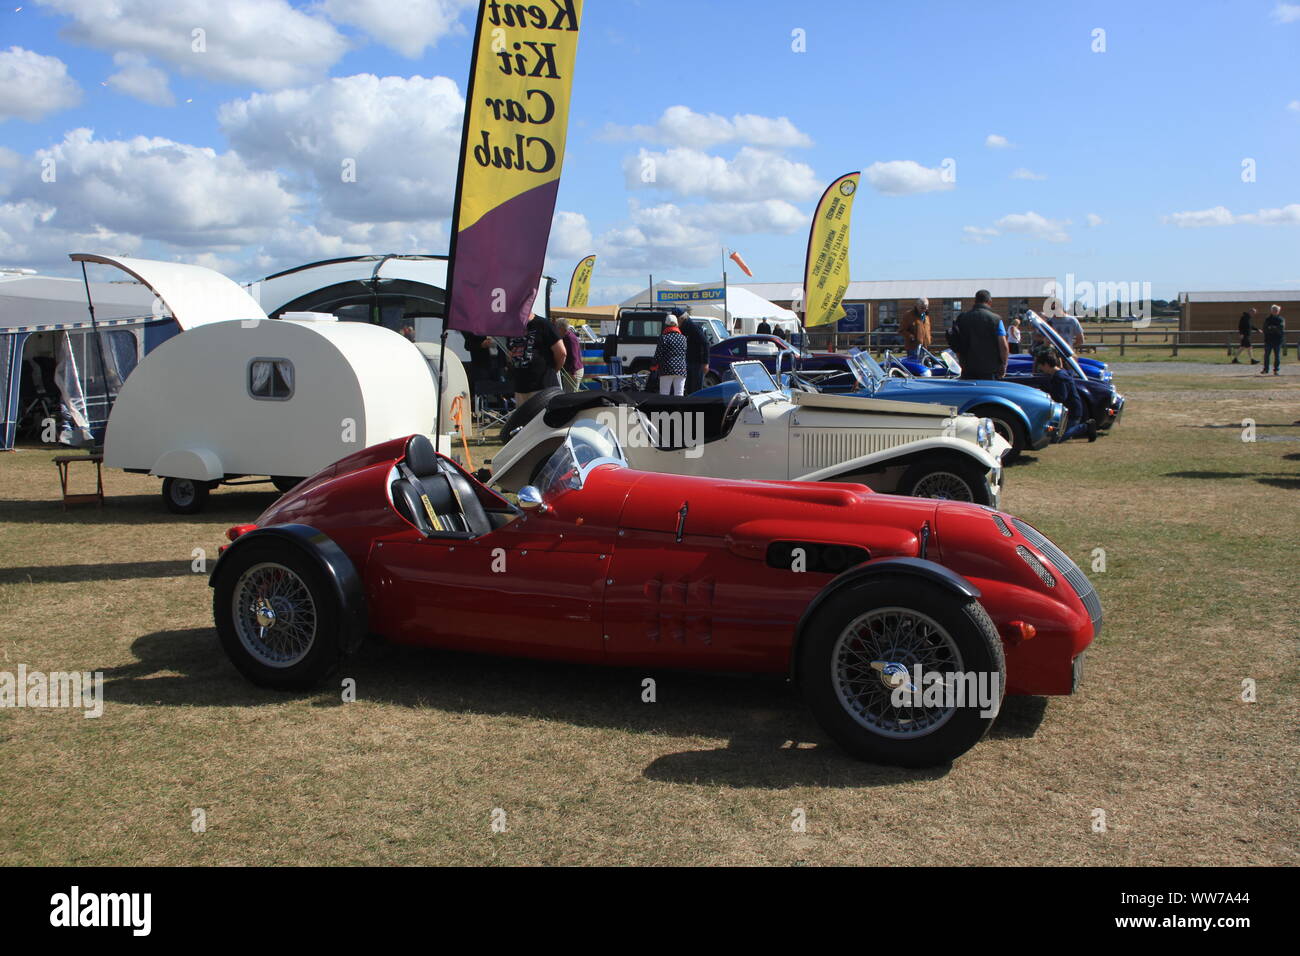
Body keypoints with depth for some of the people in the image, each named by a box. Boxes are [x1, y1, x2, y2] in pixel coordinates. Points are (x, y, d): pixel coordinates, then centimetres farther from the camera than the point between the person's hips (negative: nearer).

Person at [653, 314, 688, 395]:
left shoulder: (663, 338, -5)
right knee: (679, 394, 3)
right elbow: (685, 353, 10)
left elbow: (658, 355, -4)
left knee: (664, 394, 1)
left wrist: (655, 367, 9)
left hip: (667, 370, -3)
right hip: (681, 369, 3)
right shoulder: (683, 338, 6)